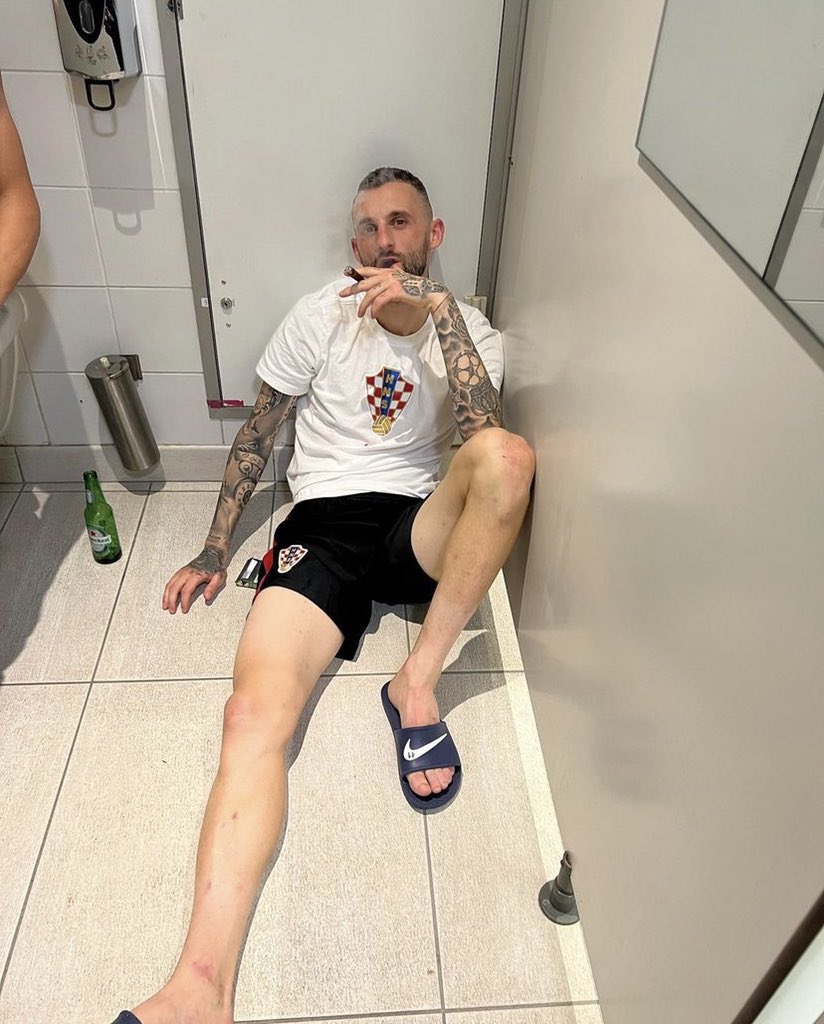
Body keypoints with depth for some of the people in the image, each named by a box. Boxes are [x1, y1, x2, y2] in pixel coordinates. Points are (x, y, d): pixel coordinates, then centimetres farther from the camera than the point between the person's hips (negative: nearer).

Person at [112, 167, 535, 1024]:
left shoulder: (472, 332, 9)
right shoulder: (321, 316, 10)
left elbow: (480, 433, -11)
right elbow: (257, 429, 14)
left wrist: (439, 307, -17)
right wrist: (214, 549, 12)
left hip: (421, 526, 1)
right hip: (322, 526, 0)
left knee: (507, 456, -33)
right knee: (255, 712, -26)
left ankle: (417, 684, -22)